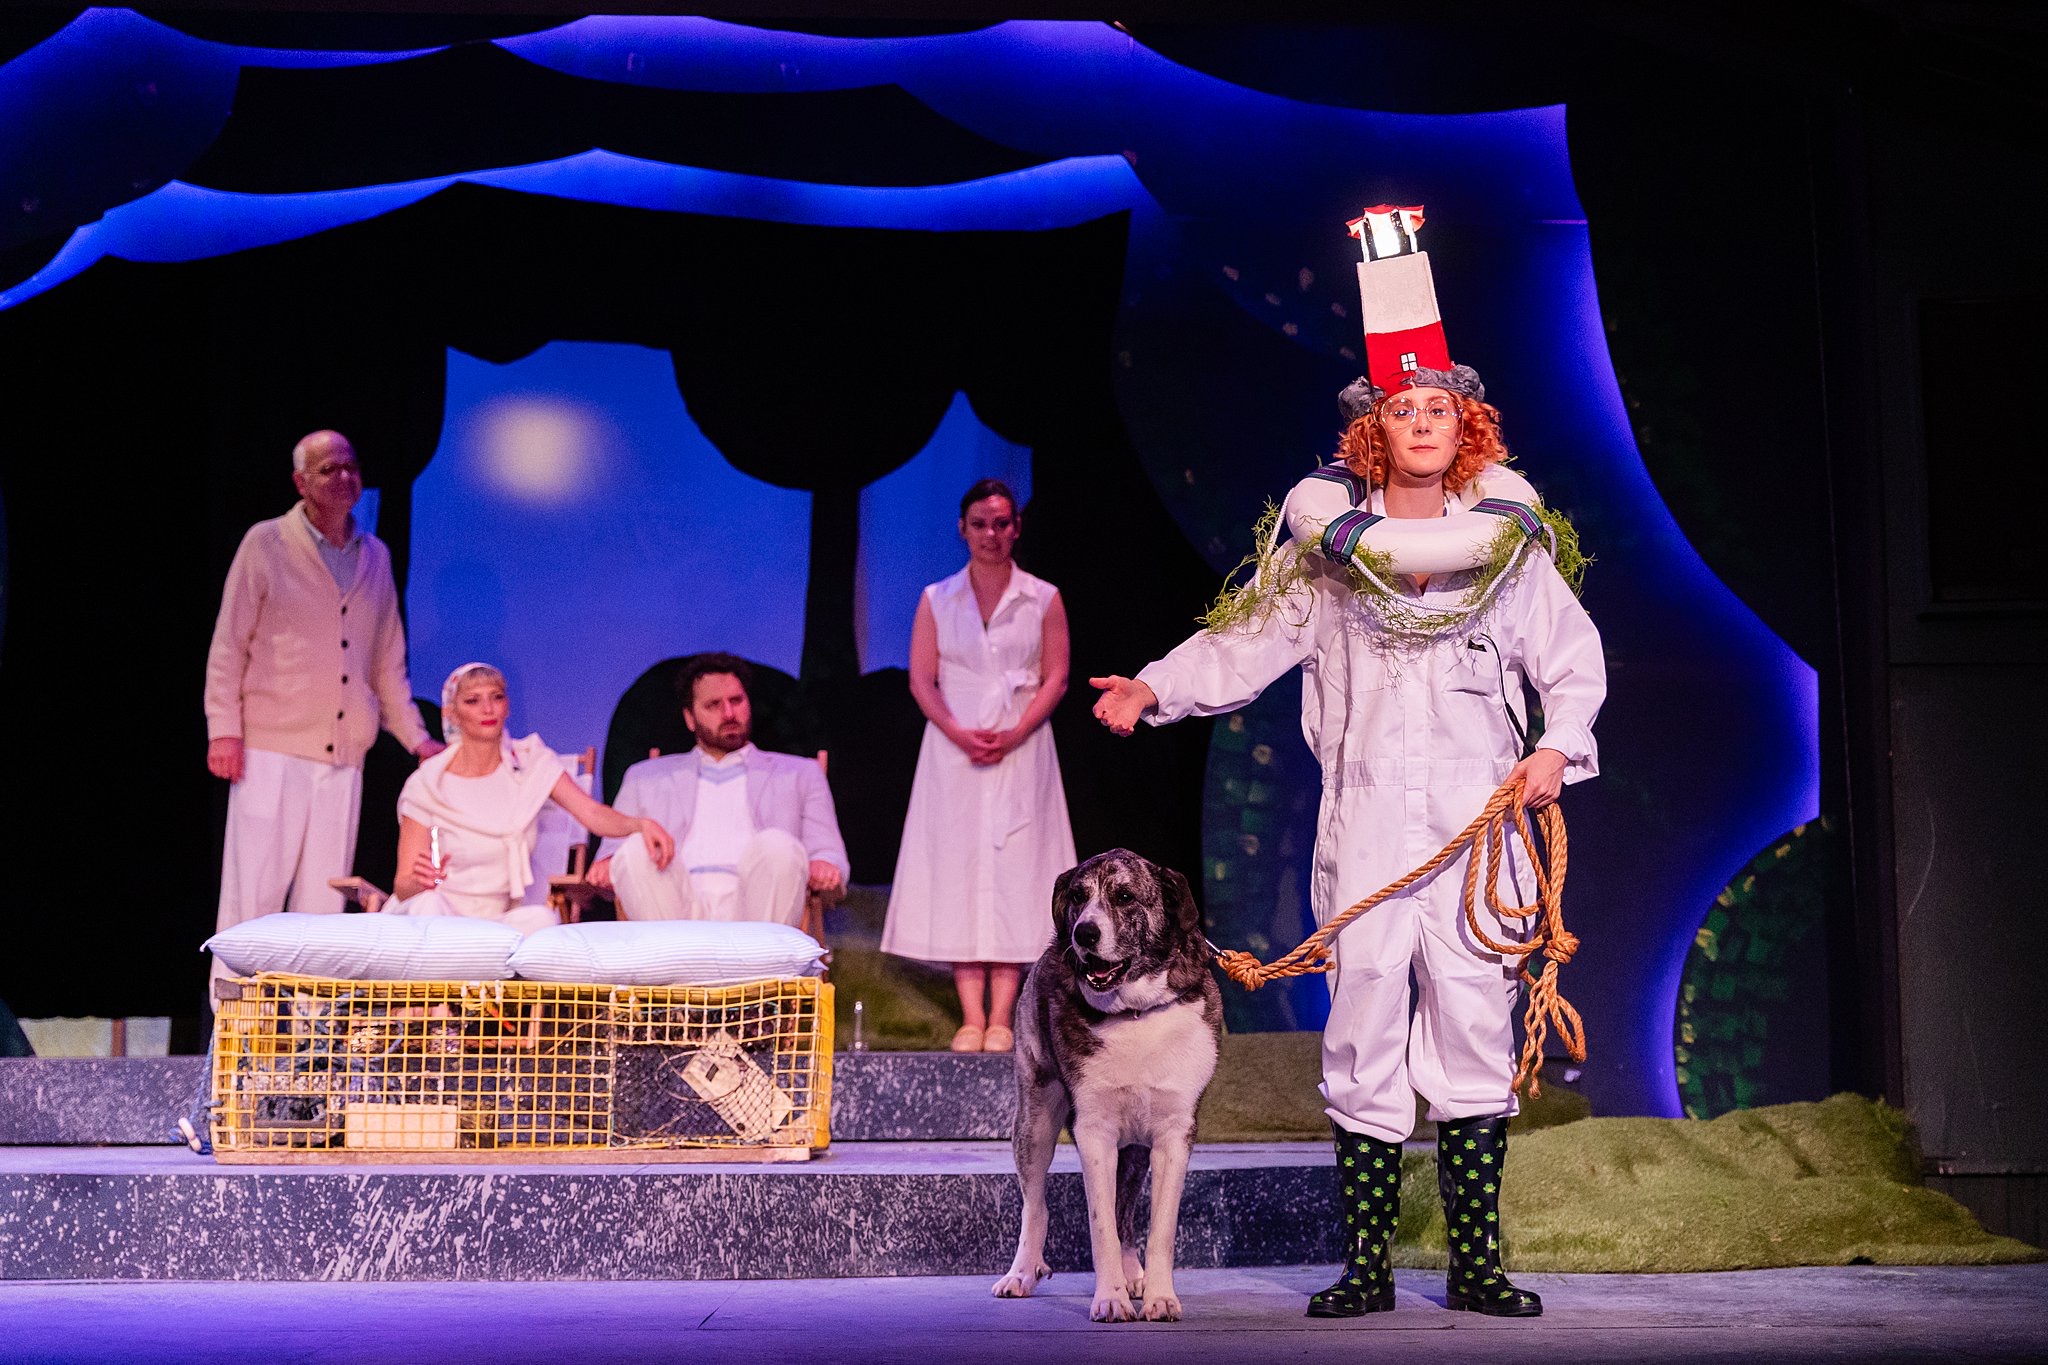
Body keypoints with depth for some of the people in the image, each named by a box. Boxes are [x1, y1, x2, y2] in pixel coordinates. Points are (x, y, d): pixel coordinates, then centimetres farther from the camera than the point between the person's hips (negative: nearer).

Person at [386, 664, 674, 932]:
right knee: (428, 904, -37)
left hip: (505, 918, 3)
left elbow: (592, 813, -14)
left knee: (539, 918, -31)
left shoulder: (532, 762, 1)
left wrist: (639, 824, -37)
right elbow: (402, 886, -7)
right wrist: (420, 882, -33)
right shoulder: (427, 784, -6)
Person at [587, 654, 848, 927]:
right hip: (677, 911, 1)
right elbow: (613, 849, 22)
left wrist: (824, 866, -8)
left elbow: (827, 852, 18)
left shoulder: (800, 774, 27)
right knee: (636, 848, -31)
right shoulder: (645, 778, 29)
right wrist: (606, 864, -5)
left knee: (776, 844, -33)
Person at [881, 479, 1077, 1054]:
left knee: (1014, 873, -4)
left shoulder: (1043, 599, 6)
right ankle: (971, 1018, -2)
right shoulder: (937, 599, 8)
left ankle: (1002, 1019, -4)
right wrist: (959, 733, -12)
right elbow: (921, 679, 3)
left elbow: (1056, 678, 1)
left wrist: (1013, 735, -13)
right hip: (953, 750, 1)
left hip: (1021, 751, -1)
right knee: (958, 871, -3)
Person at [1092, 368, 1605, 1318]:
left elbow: (1575, 662, 14)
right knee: (1364, 1033, -2)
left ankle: (1475, 1264, 8)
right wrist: (1155, 687, -7)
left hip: (1476, 821, 1)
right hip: (1366, 827, 0)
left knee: (1476, 1025, -2)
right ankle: (1366, 1266, 5)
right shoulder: (1334, 549, 10)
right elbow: (1248, 641, 6)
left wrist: (1558, 747, -2)